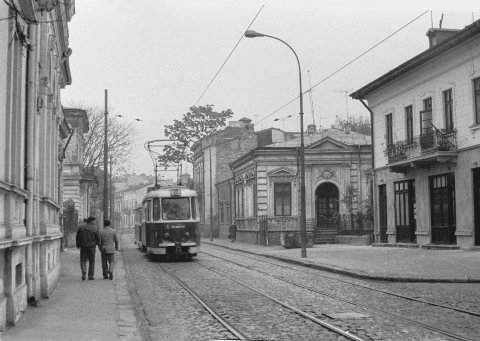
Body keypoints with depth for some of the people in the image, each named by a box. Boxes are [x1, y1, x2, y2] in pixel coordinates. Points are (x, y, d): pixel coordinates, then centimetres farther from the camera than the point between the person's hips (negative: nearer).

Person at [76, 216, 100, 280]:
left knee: (83, 261, 7)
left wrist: (78, 246, 18)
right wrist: (95, 244, 19)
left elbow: (77, 238, 3)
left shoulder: (81, 228, 1)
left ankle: (83, 273, -16)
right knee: (91, 261, 10)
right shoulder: (95, 228, -4)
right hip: (92, 247, -1)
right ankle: (90, 276, 9)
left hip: (83, 247, 1)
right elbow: (98, 238, -1)